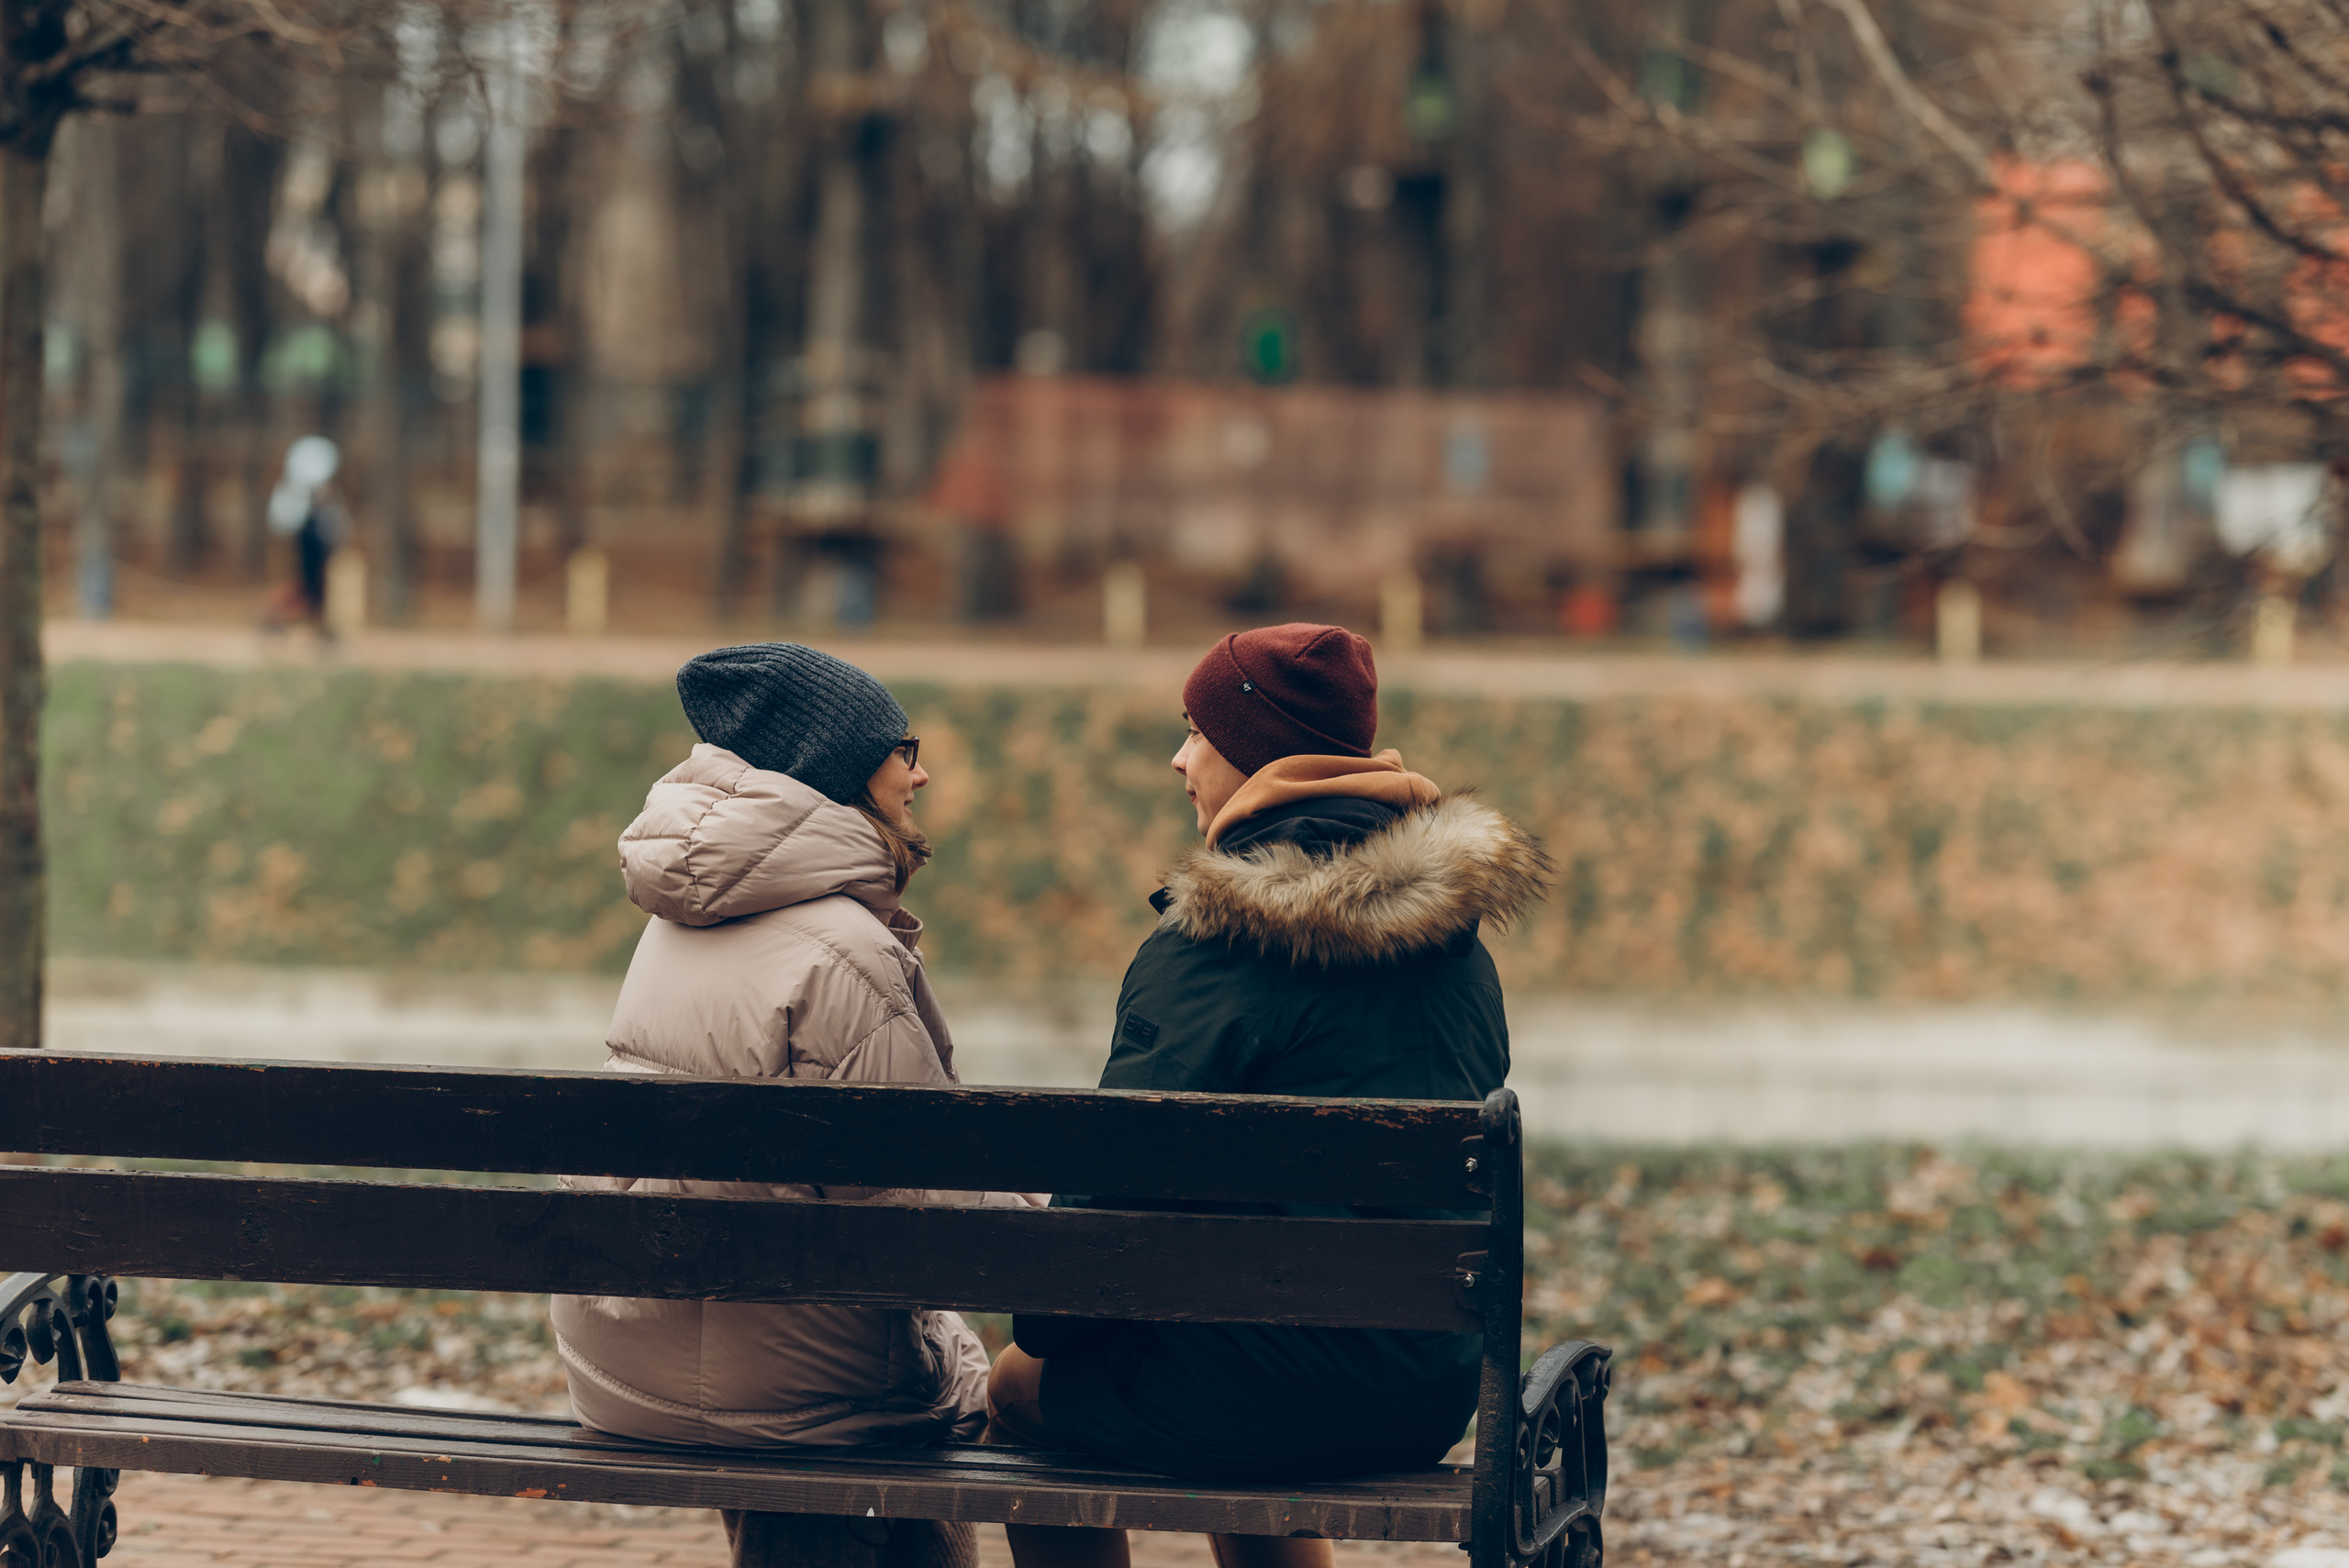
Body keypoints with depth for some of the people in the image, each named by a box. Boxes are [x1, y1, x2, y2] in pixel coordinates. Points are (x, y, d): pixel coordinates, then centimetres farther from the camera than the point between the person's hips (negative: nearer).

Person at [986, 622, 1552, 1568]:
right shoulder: (1452, 931, 6)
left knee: (1021, 1389, 20)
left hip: (1273, 1400, -7)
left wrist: (1043, 1324, 4)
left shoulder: (1212, 945, -15)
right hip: (1436, 1393, 7)